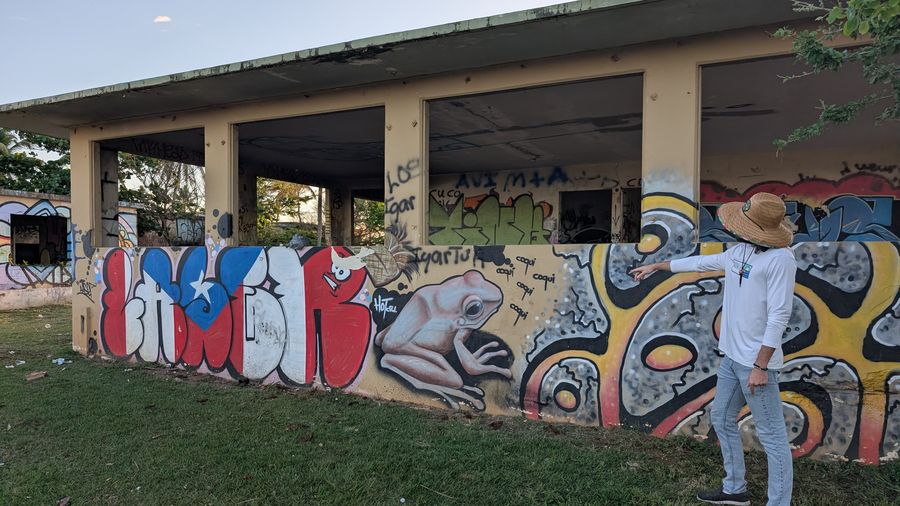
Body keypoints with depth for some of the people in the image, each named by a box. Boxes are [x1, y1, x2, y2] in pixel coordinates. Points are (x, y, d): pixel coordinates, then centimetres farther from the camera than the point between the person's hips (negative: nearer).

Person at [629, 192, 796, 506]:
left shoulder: (780, 259, -17)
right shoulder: (739, 252, 8)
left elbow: (778, 317, -20)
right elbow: (700, 262, 23)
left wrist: (761, 366, -21)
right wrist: (655, 267, 31)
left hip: (756, 362, -9)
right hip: (731, 357, 9)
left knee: (772, 435, -2)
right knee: (722, 420, 18)